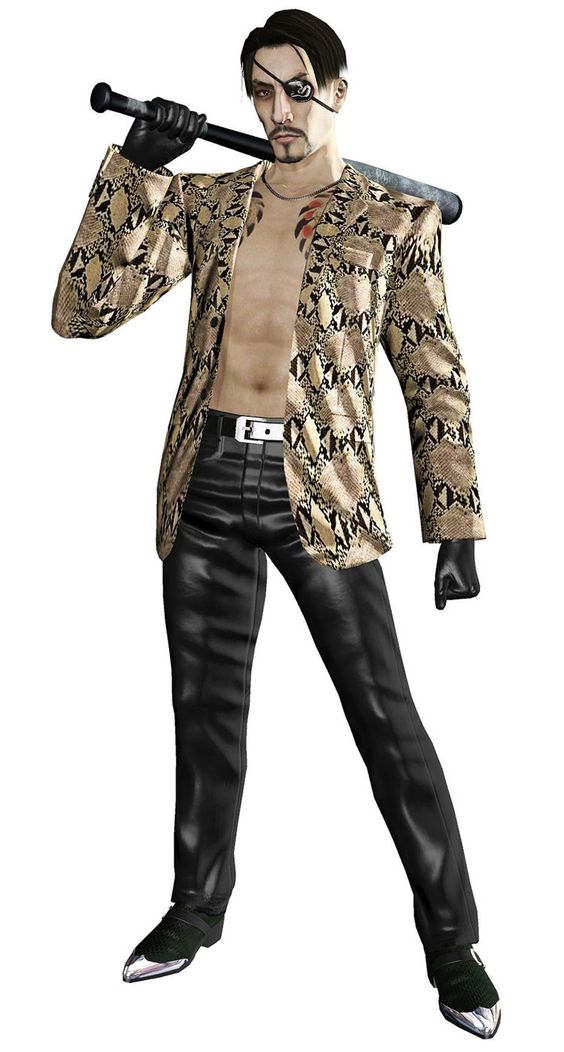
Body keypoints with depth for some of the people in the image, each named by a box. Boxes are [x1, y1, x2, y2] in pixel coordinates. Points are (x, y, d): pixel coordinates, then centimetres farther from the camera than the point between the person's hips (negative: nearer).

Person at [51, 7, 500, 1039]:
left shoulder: (397, 219, 2)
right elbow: (81, 311, 0)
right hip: (206, 483, 3)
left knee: (386, 716, -1)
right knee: (206, 710, 14)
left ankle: (451, 939, 15)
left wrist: (454, 525, -3)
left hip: (319, 490, -3)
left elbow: (435, 379, 3)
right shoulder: (206, 200, 8)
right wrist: (134, 170, -8)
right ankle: (199, 905, 34)